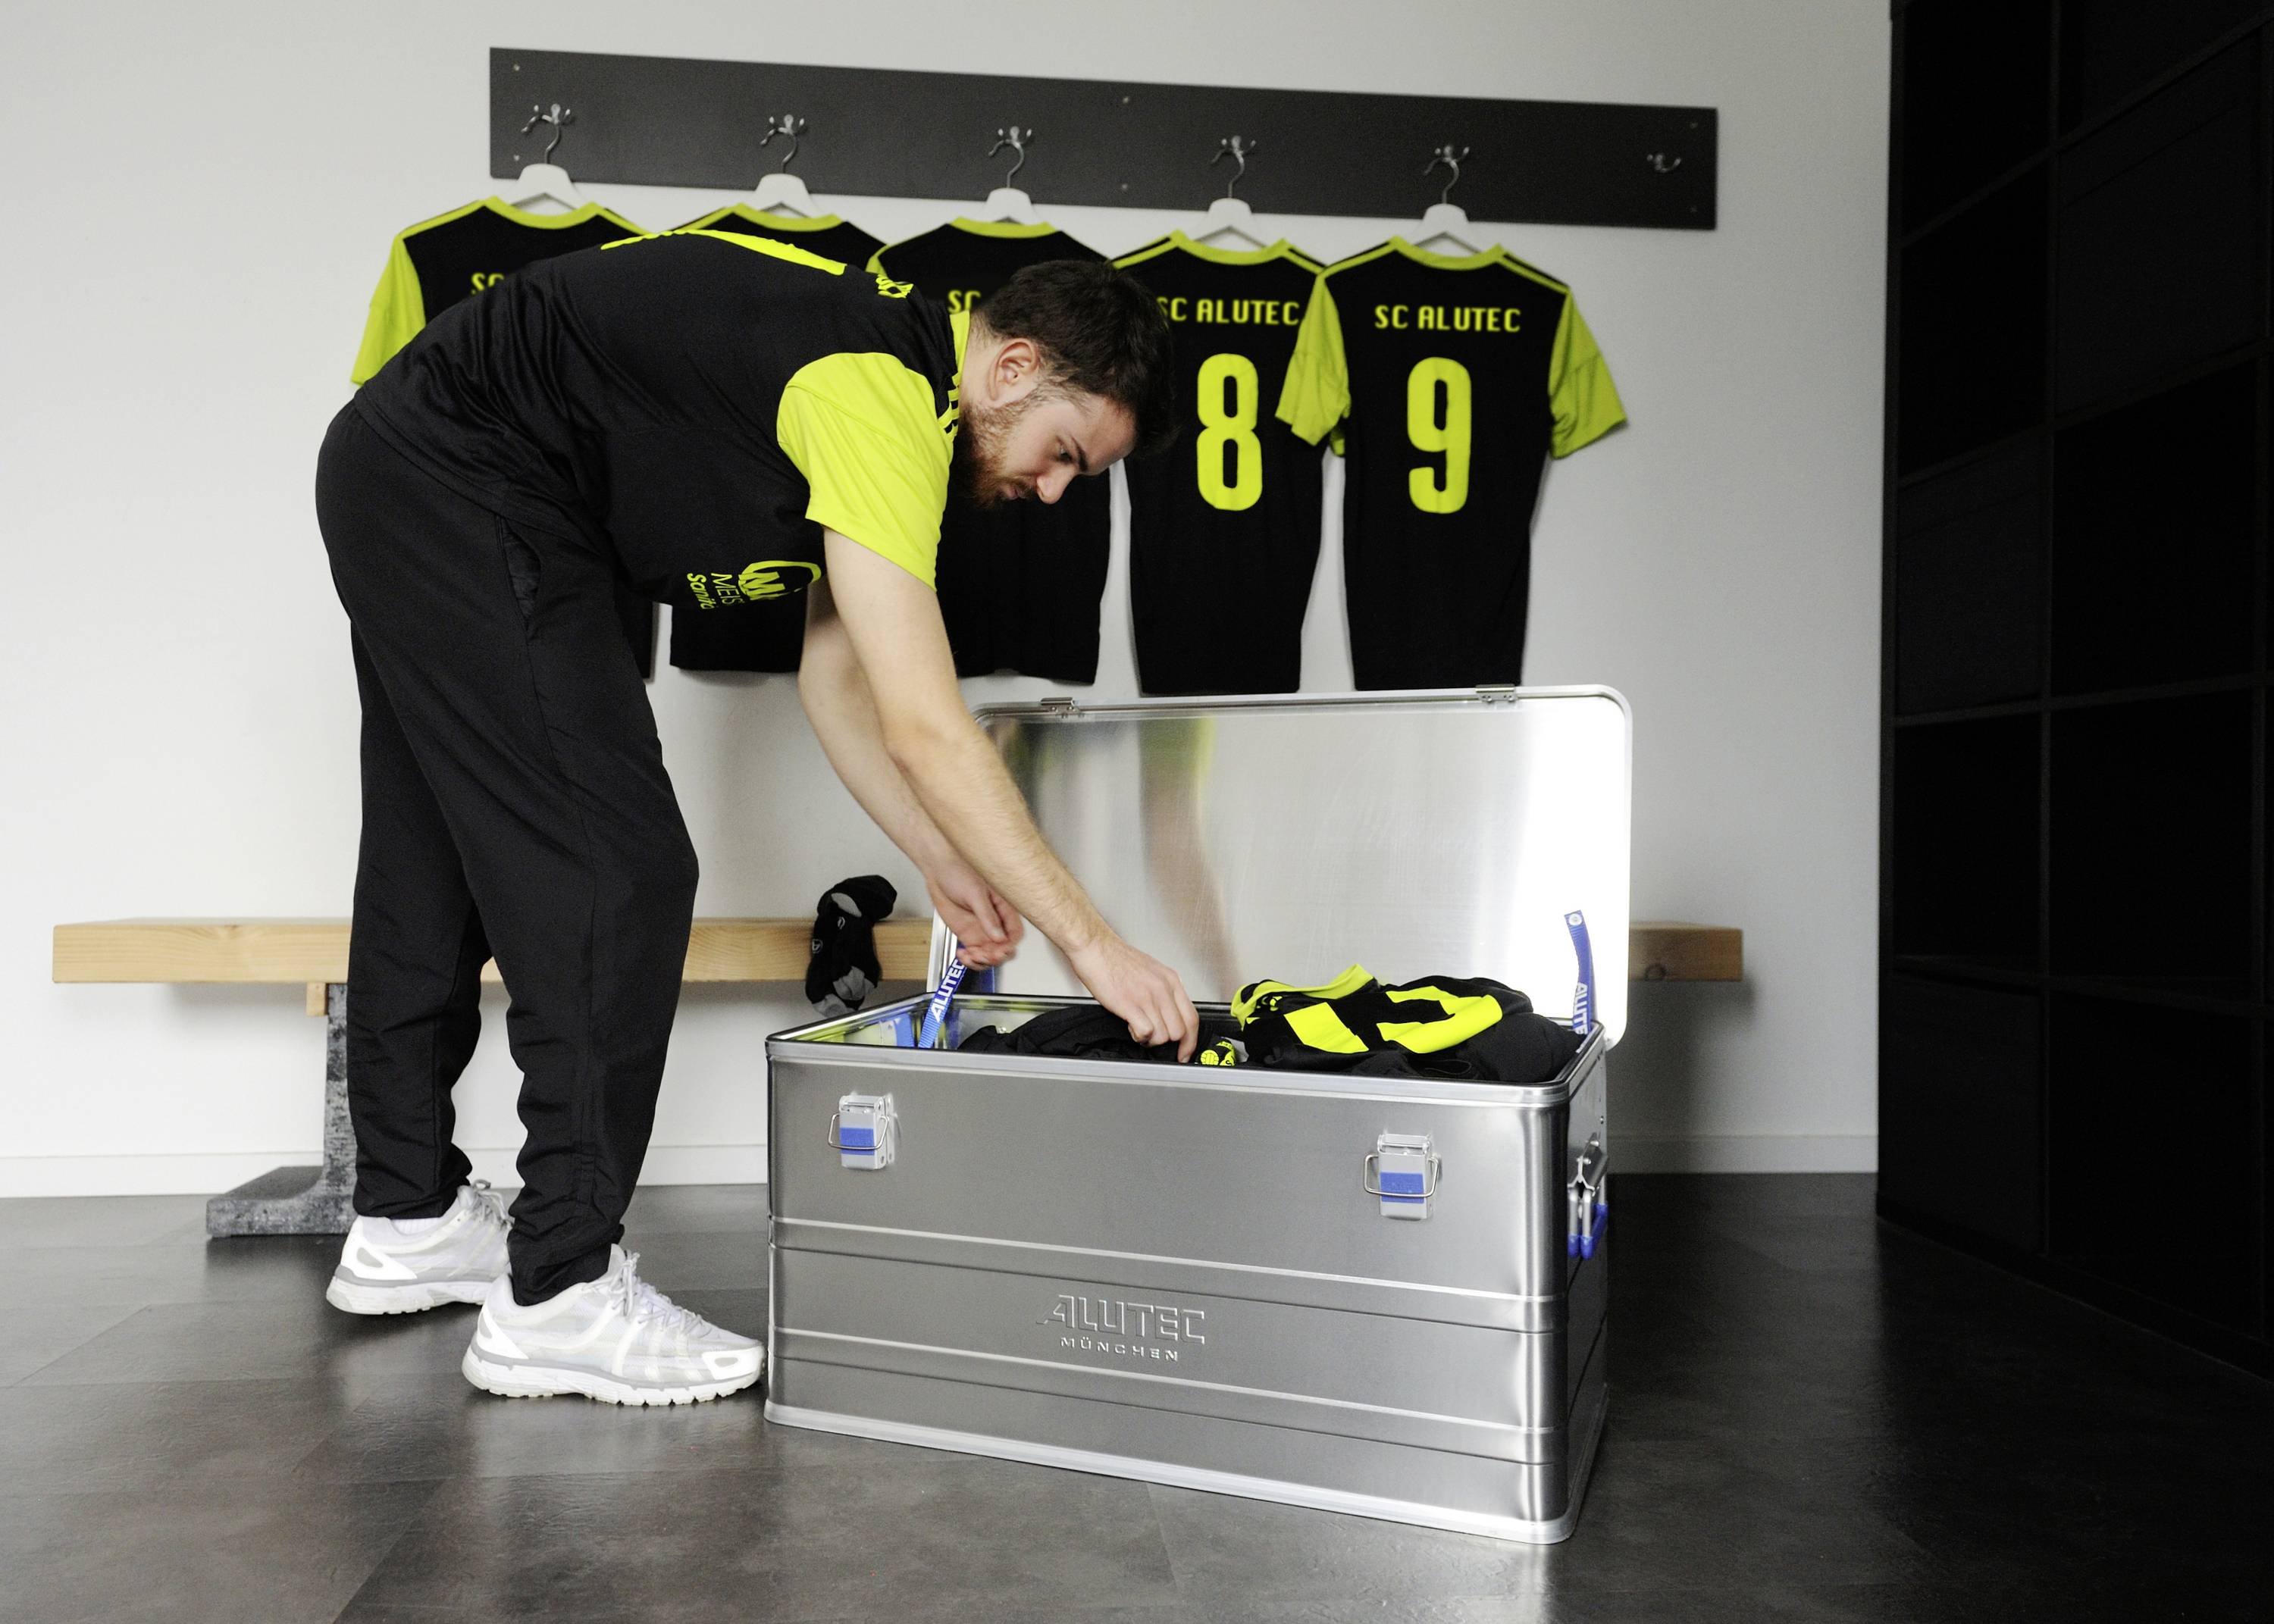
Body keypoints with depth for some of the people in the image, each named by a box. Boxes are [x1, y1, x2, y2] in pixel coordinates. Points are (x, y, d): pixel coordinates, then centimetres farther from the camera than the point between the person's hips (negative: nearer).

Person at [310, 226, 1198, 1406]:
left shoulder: (890, 369, 8)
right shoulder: (886, 392, -22)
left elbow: (835, 675, 10)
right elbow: (924, 727, -28)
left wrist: (941, 864, 7)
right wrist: (1091, 942, -22)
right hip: (464, 488, -11)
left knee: (436, 861, 16)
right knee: (616, 873, -12)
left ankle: (405, 1221, 31)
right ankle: (560, 1297, -4)